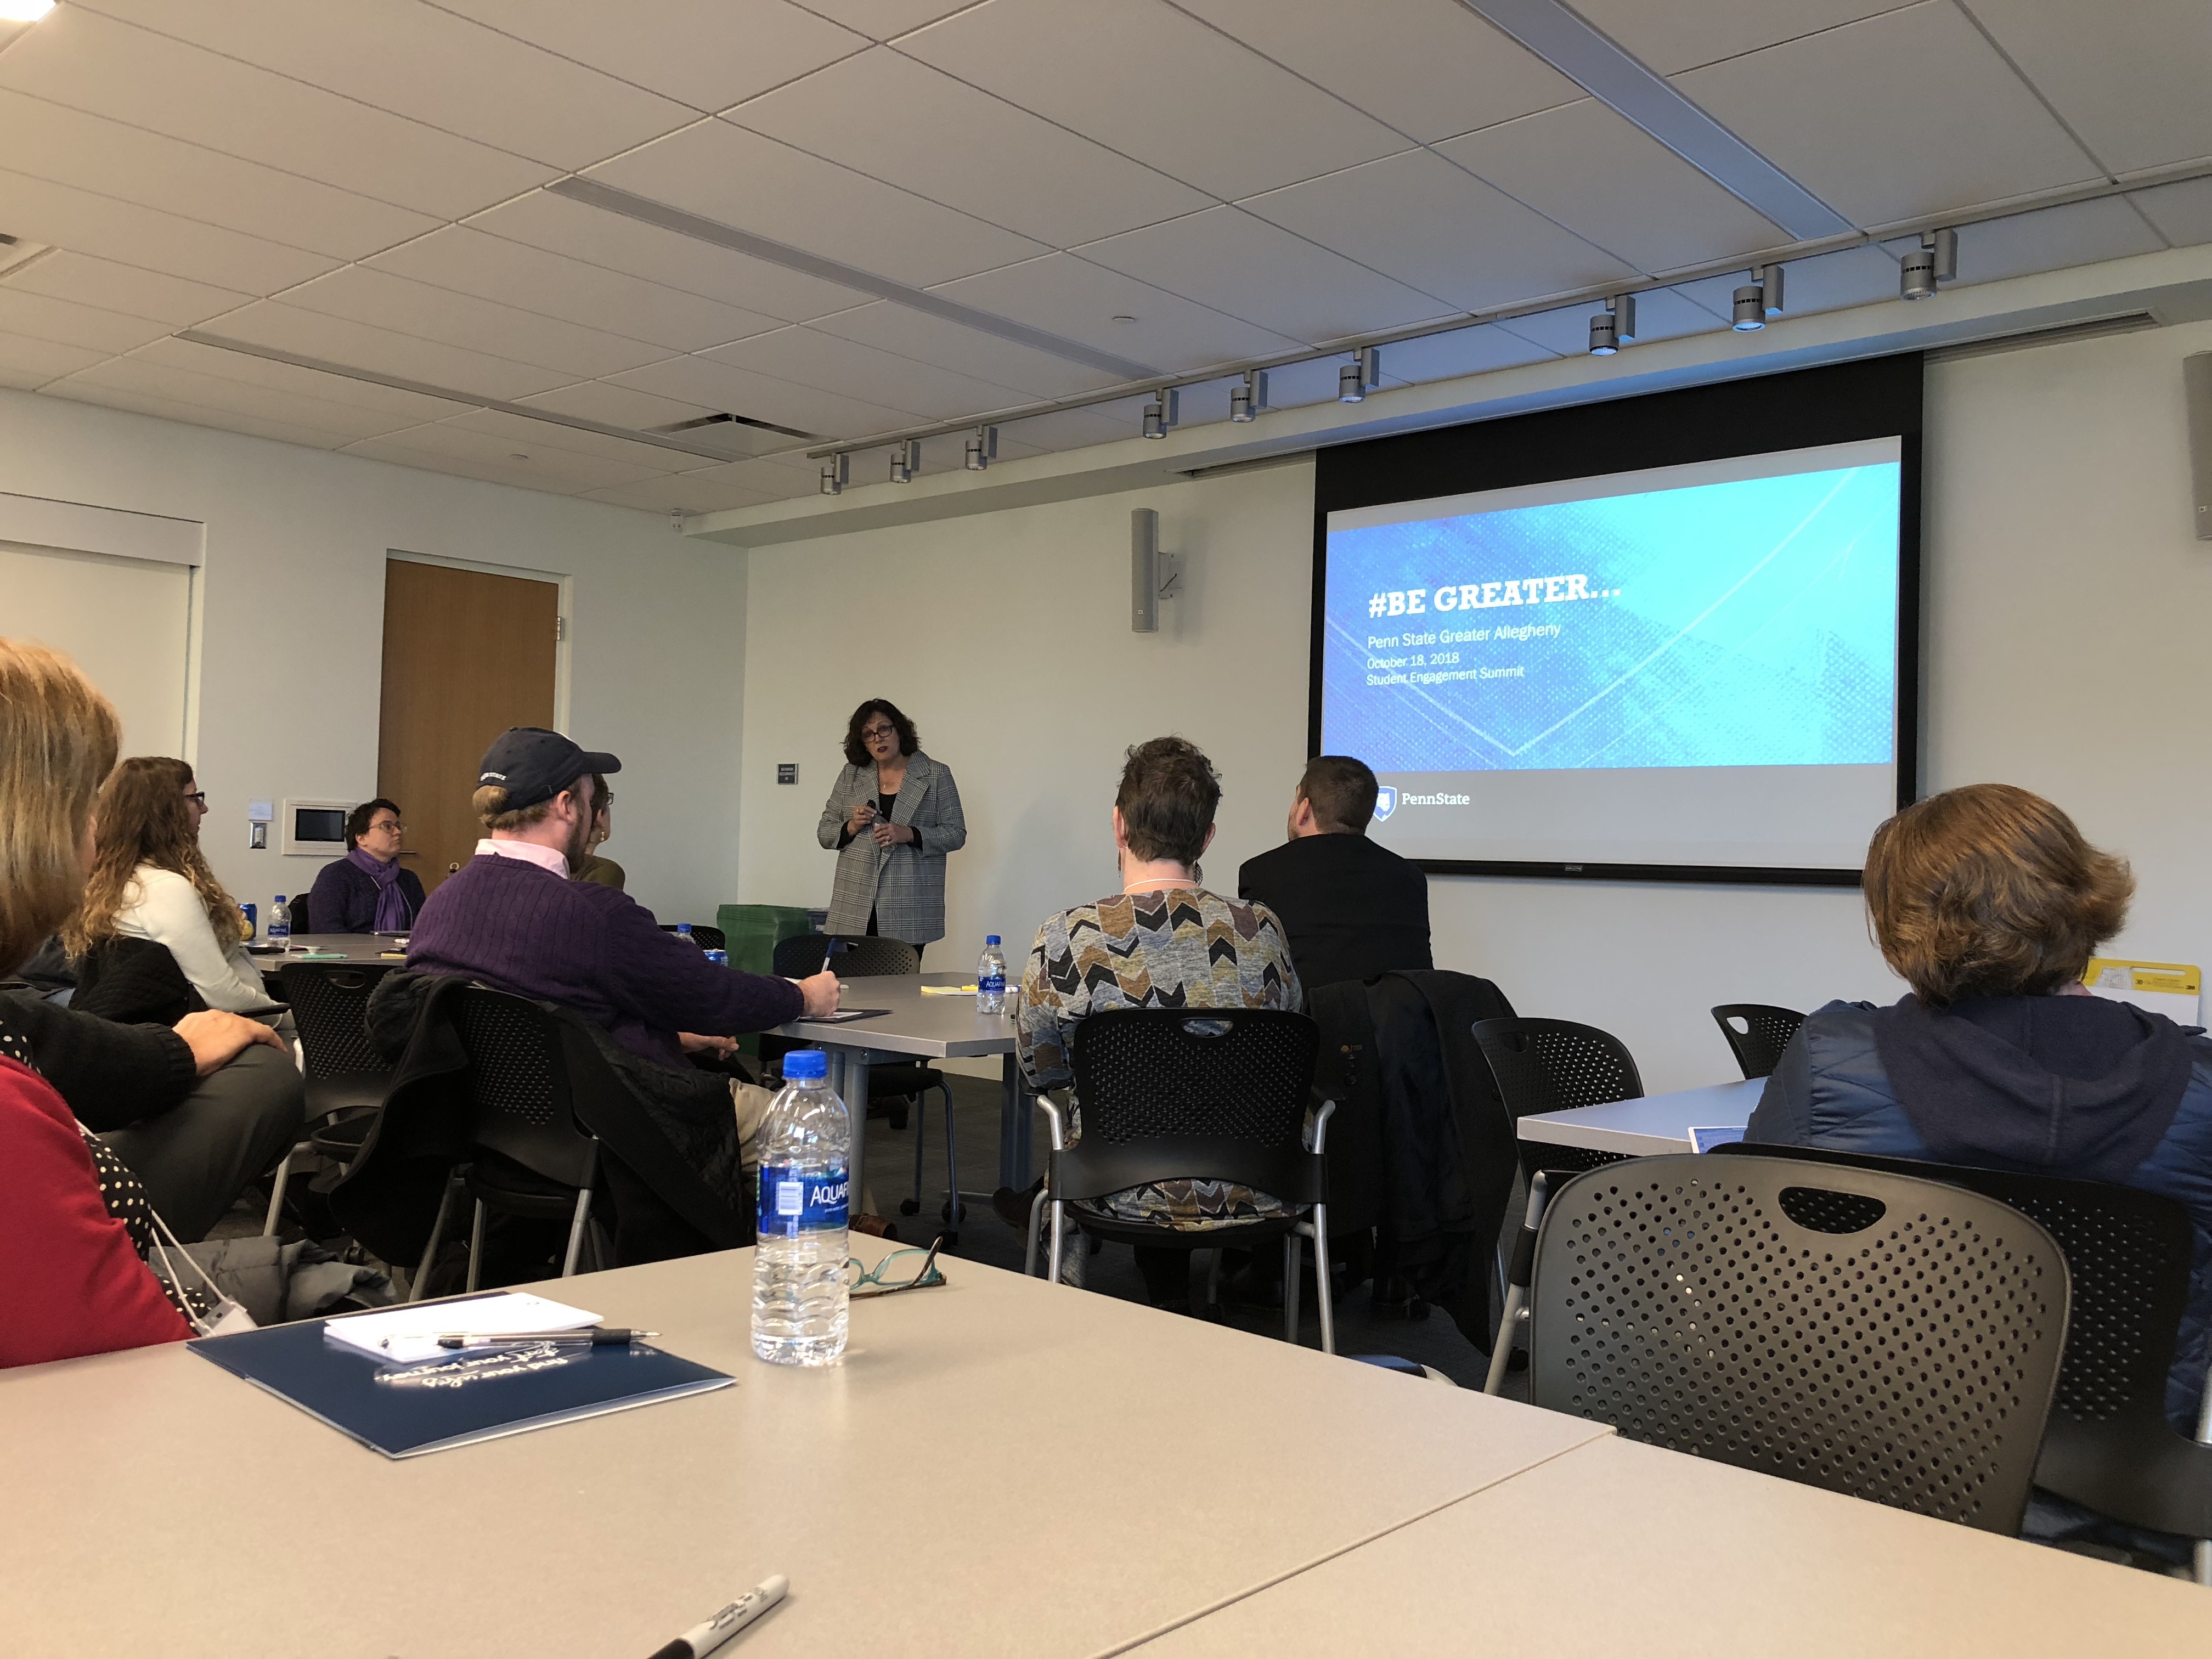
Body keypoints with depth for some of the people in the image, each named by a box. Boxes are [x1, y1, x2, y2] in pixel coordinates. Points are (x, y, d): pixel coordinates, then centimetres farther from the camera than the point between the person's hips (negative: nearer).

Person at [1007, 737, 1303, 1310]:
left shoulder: (1067, 939, -16)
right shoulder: (1263, 930, -9)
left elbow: (1040, 1070, 0)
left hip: (1129, 1196, -2)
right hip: (1254, 1194, 3)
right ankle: (1172, 1303, 48)